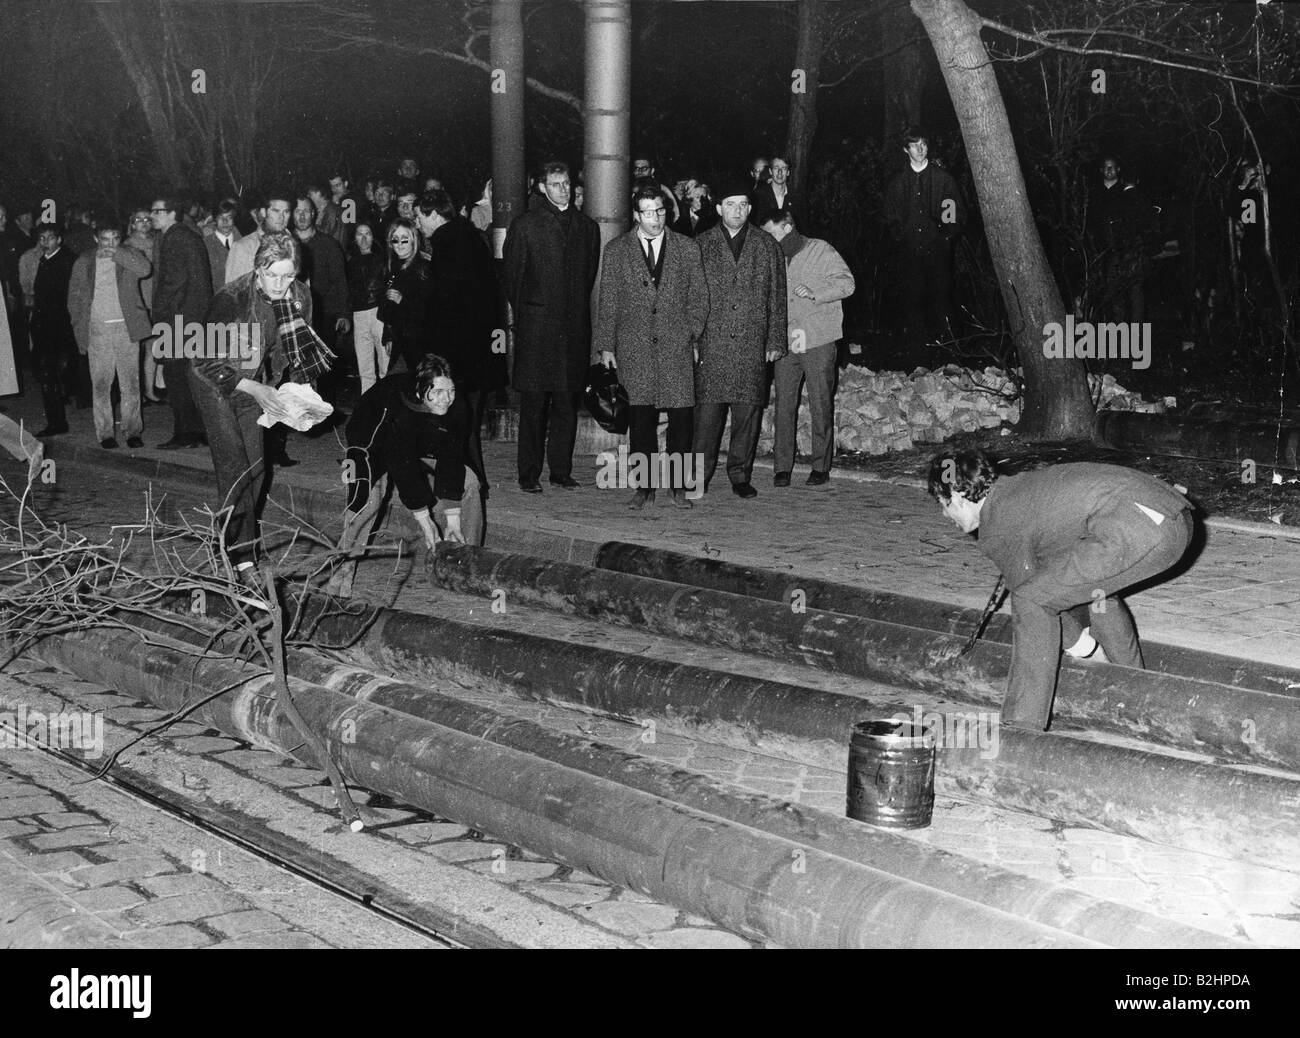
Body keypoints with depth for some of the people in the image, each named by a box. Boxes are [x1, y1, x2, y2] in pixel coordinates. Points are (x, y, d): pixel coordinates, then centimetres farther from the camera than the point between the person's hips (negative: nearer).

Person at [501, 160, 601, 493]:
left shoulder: (586, 227, 14)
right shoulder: (524, 225, 3)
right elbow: (511, 274, 4)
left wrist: (578, 312, 12)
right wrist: (522, 314, 4)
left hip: (574, 328, 3)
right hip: (536, 327, -3)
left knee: (567, 405, 5)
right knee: (533, 405, -2)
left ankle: (561, 470, 14)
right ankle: (529, 475, 4)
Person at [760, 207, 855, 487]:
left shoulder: (821, 250, -1)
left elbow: (846, 283, -5)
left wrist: (815, 293, -18)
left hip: (818, 341, -4)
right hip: (785, 343, 4)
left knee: (821, 405, 1)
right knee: (784, 404, 1)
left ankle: (821, 466, 9)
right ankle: (783, 466, 5)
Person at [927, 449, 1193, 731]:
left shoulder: (997, 530, 1)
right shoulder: (1019, 487, 29)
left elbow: (1030, 597, 11)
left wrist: (1078, 642, 29)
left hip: (1134, 531, -10)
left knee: (1032, 601, -3)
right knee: (1091, 583, 34)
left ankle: (1022, 728, -4)